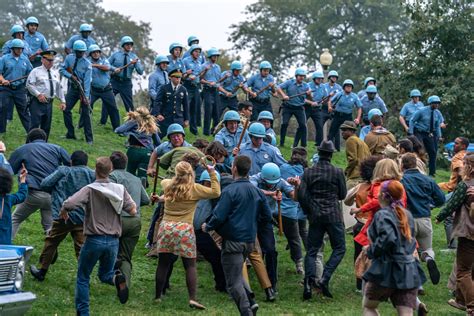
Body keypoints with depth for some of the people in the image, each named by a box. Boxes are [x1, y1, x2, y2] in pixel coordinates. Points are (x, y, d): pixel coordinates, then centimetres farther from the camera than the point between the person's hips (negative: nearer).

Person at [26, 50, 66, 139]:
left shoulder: (55, 73, 17)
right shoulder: (36, 71, -1)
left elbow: (59, 88, 20)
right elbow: (29, 84, -9)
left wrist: (62, 101, 11)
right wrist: (38, 94, -19)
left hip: (49, 103, 6)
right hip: (37, 102, -6)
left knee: (46, 127, 8)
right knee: (35, 125, -12)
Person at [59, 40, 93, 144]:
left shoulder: (87, 64, -13)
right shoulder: (69, 58, -3)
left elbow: (87, 81, -17)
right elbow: (62, 69, 1)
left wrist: (86, 96, -23)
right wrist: (70, 76, -17)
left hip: (83, 88, -4)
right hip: (72, 88, 4)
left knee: (85, 113, -4)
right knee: (66, 109, -1)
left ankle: (89, 138, 0)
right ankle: (70, 134, 12)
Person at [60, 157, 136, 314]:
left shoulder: (90, 189, -11)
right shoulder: (120, 189, 0)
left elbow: (68, 204, -23)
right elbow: (133, 211, -3)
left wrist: (63, 212, -1)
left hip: (94, 240, -3)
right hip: (113, 241, 3)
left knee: (83, 278, 13)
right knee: (105, 274, 21)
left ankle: (83, 312, 11)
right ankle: (117, 279, -13)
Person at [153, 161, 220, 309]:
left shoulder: (168, 185, 9)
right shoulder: (194, 189, -4)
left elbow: (163, 181, 33)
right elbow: (216, 192, -1)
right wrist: (212, 173, 5)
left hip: (166, 227, 4)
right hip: (184, 230, -4)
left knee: (163, 263, 9)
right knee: (190, 265, 1)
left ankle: (157, 296, 17)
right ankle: (192, 298, -7)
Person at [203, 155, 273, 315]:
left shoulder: (230, 191, -13)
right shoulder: (257, 191, 6)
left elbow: (219, 217, -17)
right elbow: (267, 217, 10)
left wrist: (207, 227, 3)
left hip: (233, 240, -7)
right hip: (249, 241, 7)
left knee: (233, 283, 2)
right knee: (237, 274, 24)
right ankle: (250, 302, 7)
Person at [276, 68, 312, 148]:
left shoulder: (306, 86, -1)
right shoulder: (289, 83, -4)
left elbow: (310, 99, -1)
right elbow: (278, 88, -9)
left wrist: (309, 94, -24)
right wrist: (284, 95, -25)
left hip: (299, 108, 1)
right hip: (288, 107, -1)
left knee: (303, 125, -7)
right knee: (284, 123, -9)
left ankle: (303, 145, 3)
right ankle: (281, 143, 3)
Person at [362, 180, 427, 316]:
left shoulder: (382, 215, -11)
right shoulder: (407, 215, 13)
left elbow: (388, 238, -27)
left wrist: (371, 251, -13)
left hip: (387, 270, -6)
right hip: (410, 271, 6)